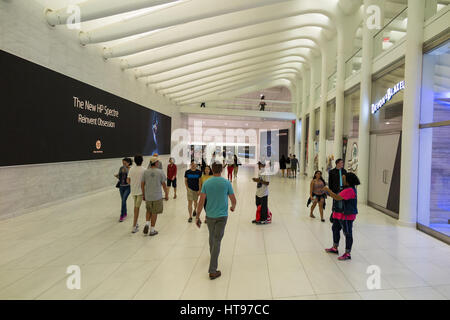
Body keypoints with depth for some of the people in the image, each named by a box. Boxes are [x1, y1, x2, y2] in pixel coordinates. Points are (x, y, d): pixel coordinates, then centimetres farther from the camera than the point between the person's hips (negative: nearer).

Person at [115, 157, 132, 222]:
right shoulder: (121, 168, 4)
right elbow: (119, 177, 12)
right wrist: (116, 176, -10)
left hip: (127, 187, -5)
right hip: (121, 186, 6)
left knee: (123, 200, -14)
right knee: (123, 200, 14)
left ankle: (122, 216, -8)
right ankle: (125, 214, 30)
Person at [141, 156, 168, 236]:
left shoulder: (145, 172, 0)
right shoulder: (160, 172, -8)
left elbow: (142, 184, 3)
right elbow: (164, 184, -6)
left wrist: (143, 195, 15)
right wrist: (166, 194, 5)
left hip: (148, 196, 3)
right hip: (157, 196, -3)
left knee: (149, 211, 24)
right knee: (154, 213, 7)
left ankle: (147, 224, 4)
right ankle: (152, 230, 14)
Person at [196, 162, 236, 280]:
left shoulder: (206, 183, -3)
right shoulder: (226, 183, -7)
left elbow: (201, 201, -6)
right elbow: (233, 200, -1)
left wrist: (198, 217, 0)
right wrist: (233, 207, 21)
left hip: (210, 216, 2)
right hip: (222, 216, -2)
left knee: (212, 237, 24)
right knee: (217, 240, -1)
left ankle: (212, 254, 49)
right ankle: (212, 270, -2)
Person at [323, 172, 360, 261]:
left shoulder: (349, 190, -23)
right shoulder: (348, 189, 11)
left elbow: (337, 198, -27)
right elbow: (339, 197, 14)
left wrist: (328, 190, -19)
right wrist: (329, 193, 6)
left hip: (347, 216, -11)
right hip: (341, 214, 11)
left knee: (348, 233, 0)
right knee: (335, 229, 21)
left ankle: (348, 254, 10)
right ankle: (335, 248, 35)